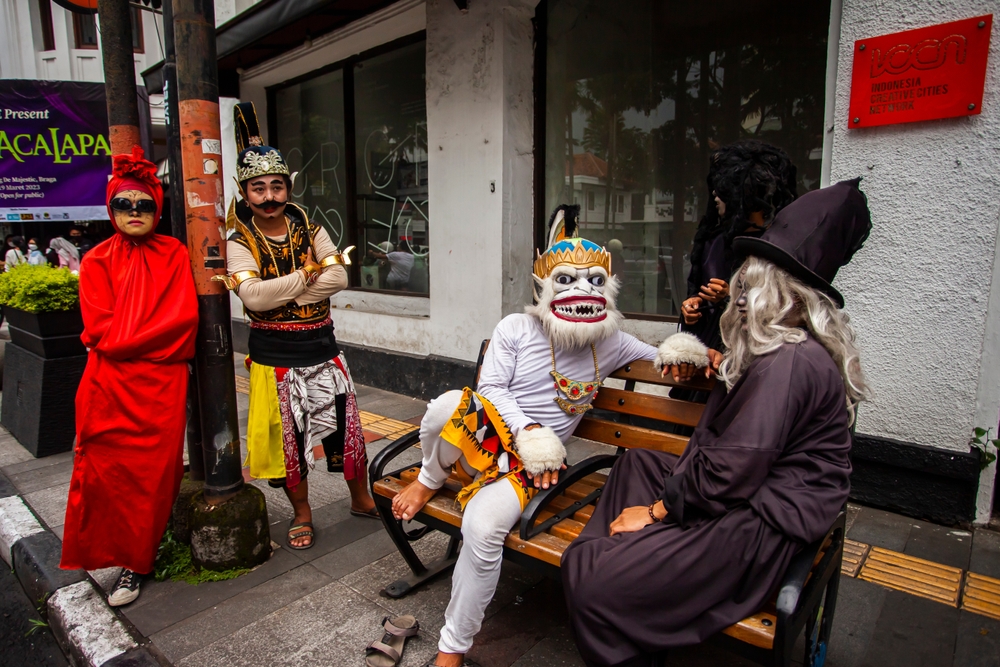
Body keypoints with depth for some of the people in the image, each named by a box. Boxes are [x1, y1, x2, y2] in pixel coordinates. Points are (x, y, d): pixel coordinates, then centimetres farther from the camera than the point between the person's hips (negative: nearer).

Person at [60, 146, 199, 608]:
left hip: (162, 382, 0)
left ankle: (136, 562, 20)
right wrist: (157, 338, -10)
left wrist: (126, 340, -9)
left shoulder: (173, 253, 5)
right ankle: (127, 554, 24)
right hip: (110, 385, 1)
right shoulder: (97, 261, 5)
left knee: (154, 472, 3)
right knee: (108, 471, 3)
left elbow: (184, 315, -6)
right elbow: (99, 329, -3)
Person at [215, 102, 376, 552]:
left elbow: (339, 277, -12)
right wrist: (306, 273, -16)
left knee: (344, 425, 9)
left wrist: (280, 293, -19)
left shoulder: (310, 231, 4)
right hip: (274, 354, -2)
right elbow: (253, 297, -20)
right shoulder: (240, 244, -4)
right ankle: (301, 513, 28)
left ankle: (361, 498, 29)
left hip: (321, 346, 2)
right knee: (287, 435, 9)